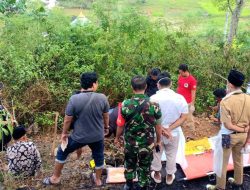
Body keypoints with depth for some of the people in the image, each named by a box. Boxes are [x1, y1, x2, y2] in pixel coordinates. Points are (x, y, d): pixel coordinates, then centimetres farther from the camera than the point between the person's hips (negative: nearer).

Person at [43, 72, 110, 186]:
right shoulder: (102, 98, -15)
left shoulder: (74, 99, -20)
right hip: (97, 136, 2)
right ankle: (98, 180, 45)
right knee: (99, 156, 26)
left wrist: (64, 133, 5)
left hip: (79, 136, -1)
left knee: (62, 152, 21)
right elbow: (106, 116, -1)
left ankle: (55, 178, 34)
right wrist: (106, 127, 19)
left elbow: (67, 120, -12)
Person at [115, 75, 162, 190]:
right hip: (147, 143, -1)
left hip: (130, 141, 1)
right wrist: (158, 140, 10)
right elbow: (158, 126, -7)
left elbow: (121, 125, -6)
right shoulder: (154, 104, -16)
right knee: (145, 166, 19)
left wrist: (117, 137, 12)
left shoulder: (126, 104, -16)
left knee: (130, 162, 25)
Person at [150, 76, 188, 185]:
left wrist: (161, 129, -16)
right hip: (174, 133, 1)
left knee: (156, 154, 21)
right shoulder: (179, 98, -10)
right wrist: (169, 129, -17)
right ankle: (169, 177, 37)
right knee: (171, 155, 21)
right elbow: (184, 116, -11)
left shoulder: (153, 98, -16)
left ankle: (157, 175, 38)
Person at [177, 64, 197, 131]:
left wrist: (192, 104, -14)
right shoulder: (180, 77, 2)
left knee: (189, 118, 3)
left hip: (187, 103, -7)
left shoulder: (192, 80, -17)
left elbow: (193, 93, -14)